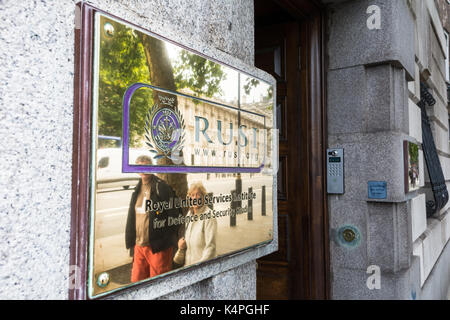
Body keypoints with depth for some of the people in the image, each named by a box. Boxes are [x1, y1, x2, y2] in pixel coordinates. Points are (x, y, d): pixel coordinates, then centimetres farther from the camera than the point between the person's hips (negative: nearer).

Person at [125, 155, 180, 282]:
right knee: (136, 280, 13)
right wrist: (131, 243, 15)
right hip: (139, 245, 7)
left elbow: (172, 216, -10)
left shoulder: (161, 187, -9)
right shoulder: (137, 189, 13)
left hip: (158, 247, -6)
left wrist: (168, 241, -11)